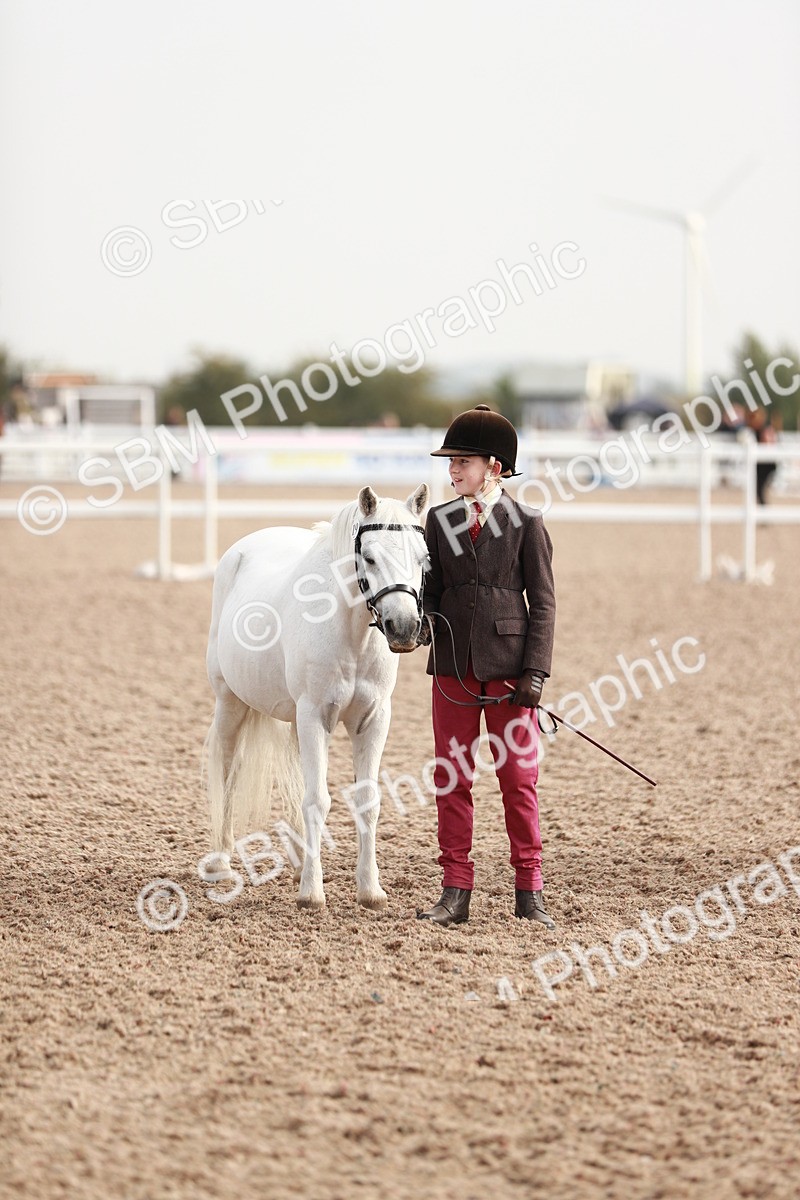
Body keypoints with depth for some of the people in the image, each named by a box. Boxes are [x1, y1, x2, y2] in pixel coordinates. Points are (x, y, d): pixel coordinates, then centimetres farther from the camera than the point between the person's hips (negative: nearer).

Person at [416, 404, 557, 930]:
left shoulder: (526, 523, -2)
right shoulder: (440, 521, 7)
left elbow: (543, 603, -3)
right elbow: (432, 588, 12)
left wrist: (535, 672, -10)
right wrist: (424, 621, -11)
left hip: (506, 665, -3)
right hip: (453, 666, 3)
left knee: (519, 778, 1)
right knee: (451, 779, 5)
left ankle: (529, 891, 9)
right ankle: (456, 891, 10)